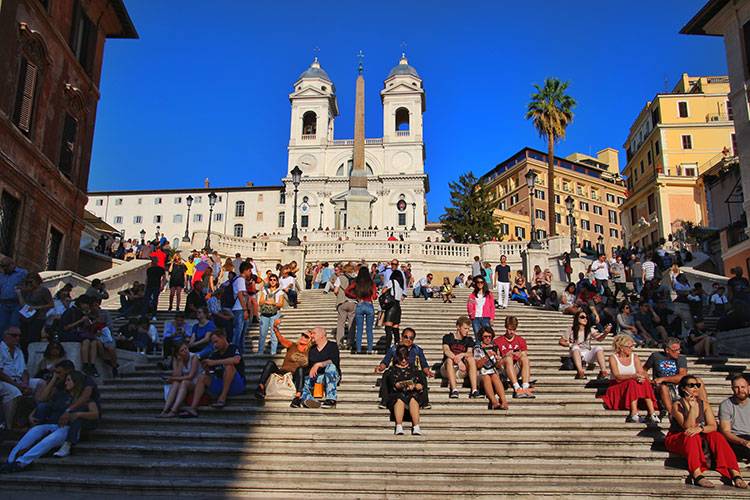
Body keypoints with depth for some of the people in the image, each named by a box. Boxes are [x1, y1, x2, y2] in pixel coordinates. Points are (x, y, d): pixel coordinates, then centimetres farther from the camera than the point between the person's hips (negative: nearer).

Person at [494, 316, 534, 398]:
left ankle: (526, 388, -40)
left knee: (525, 358, -26)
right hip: (503, 370, -2)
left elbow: (525, 356, 8)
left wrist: (520, 356, -14)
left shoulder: (521, 341, 13)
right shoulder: (498, 341, 6)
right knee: (508, 358, -32)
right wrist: (505, 356, -18)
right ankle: (517, 388, -45)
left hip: (517, 369, 2)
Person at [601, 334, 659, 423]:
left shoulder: (635, 357, 10)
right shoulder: (613, 358, -3)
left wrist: (642, 376, -29)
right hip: (617, 388, -4)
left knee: (645, 383, -25)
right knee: (633, 382, -32)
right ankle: (634, 414, -41)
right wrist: (633, 376, -34)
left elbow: (642, 372, -3)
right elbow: (617, 376, -17)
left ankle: (652, 413, -35)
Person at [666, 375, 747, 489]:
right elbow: (687, 427, -23)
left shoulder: (704, 405, 3)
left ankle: (735, 473, -29)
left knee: (716, 435, -22)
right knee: (692, 436, -35)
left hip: (699, 440, 4)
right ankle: (697, 475, -46)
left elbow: (713, 427, -11)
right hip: (676, 440, -4)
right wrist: (692, 407, -31)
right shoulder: (677, 405, -11)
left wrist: (699, 429, -32)